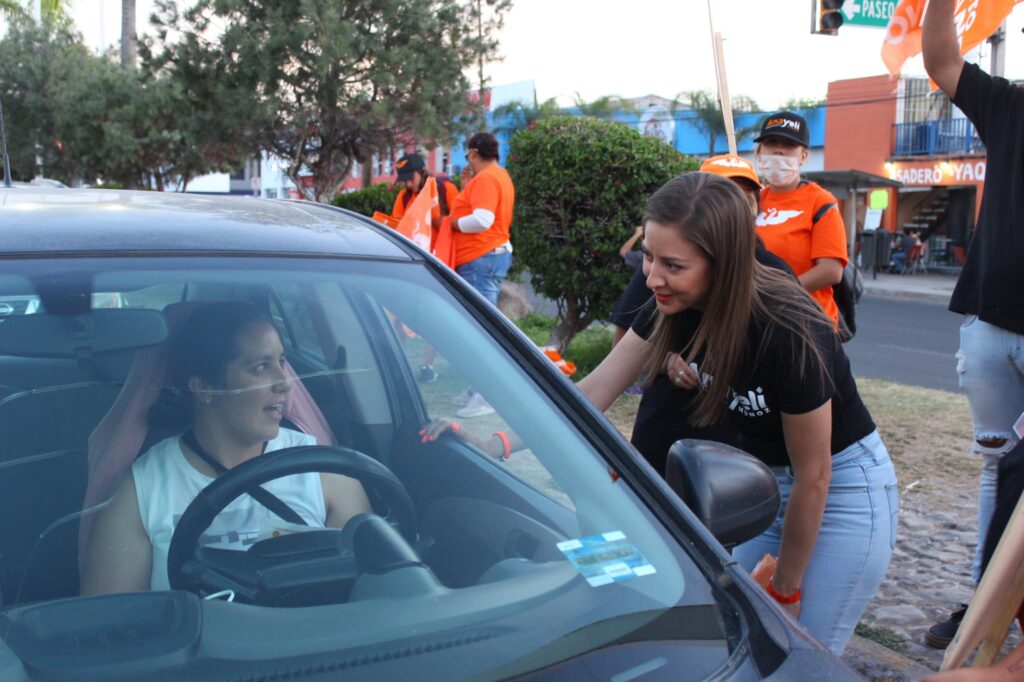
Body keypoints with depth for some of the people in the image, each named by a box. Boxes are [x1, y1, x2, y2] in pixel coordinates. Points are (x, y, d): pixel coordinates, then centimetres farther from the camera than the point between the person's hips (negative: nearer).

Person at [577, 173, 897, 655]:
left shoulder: (789, 335, -34)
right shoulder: (679, 307, -16)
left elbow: (813, 479, -23)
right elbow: (594, 391, -12)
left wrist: (785, 589, -11)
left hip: (843, 491, -6)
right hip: (763, 480, 6)